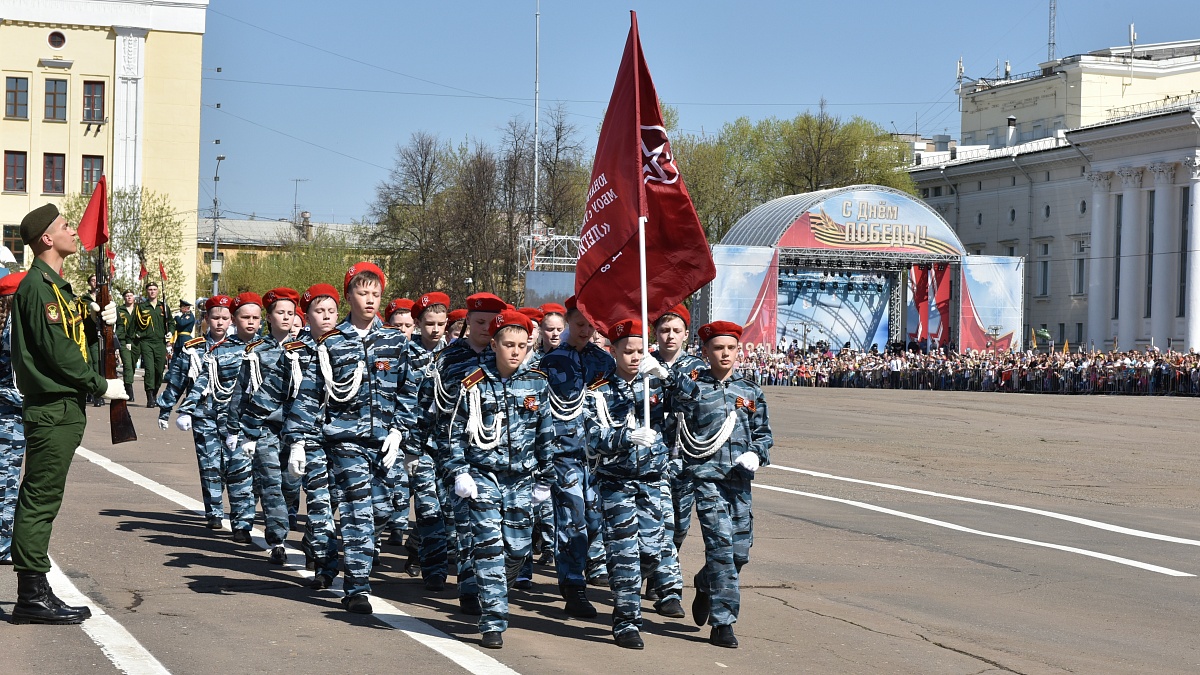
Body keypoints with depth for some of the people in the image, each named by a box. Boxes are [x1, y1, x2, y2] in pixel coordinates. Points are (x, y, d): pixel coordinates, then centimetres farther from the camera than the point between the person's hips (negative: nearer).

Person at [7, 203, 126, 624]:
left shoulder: (57, 286, 19)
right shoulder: (37, 285, -13)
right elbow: (57, 350, -19)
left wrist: (99, 322, 1)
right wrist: (101, 385, -12)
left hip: (63, 409, 10)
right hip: (51, 410, -10)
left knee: (42, 501, 11)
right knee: (39, 500, -7)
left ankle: (34, 594, 16)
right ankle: (33, 597, -4)